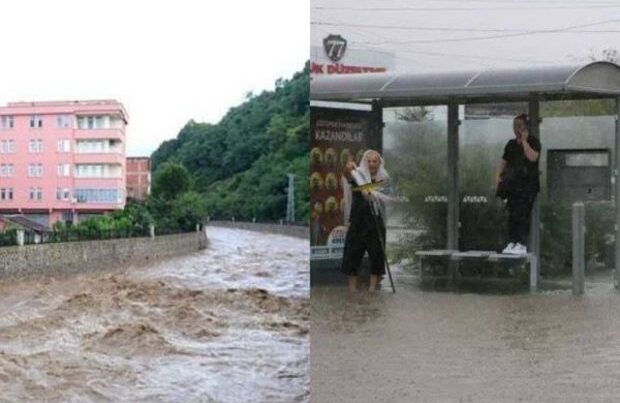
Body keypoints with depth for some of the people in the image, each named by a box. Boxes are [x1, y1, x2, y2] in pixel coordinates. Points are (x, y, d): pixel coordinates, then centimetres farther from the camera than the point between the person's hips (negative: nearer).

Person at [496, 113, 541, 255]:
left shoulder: (533, 142, -1)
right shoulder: (511, 144, 15)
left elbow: (532, 157, -20)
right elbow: (504, 162, 17)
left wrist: (524, 141, -14)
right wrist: (499, 175, 0)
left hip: (527, 185, -6)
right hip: (513, 184, 6)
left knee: (523, 214, -10)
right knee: (512, 214, 5)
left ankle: (522, 244, -10)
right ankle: (511, 242, 9)